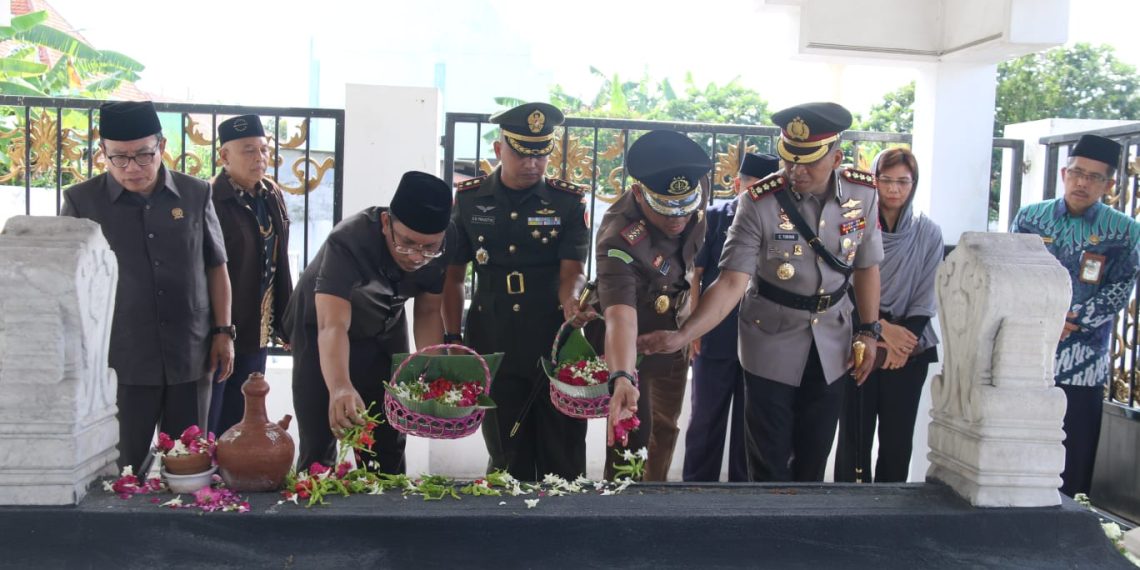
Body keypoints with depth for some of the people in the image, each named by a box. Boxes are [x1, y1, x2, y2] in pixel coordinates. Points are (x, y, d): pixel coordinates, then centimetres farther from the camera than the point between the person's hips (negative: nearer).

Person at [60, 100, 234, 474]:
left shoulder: (195, 194, 3)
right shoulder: (81, 201, -3)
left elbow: (215, 267, 10)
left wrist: (223, 332, 6)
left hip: (190, 359, 2)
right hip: (120, 362, -1)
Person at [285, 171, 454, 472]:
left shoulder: (446, 242, -22)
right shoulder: (348, 241, -37)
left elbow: (428, 311, -10)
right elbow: (333, 325, -47)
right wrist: (339, 388, -63)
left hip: (386, 329, 4)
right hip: (319, 328, -4)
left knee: (388, 442, 7)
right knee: (319, 441, -5)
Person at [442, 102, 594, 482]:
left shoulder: (568, 202, 0)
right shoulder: (469, 199, 3)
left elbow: (572, 270, -8)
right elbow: (454, 275, 7)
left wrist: (571, 301, -30)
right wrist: (453, 339, 1)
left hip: (556, 347, -1)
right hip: (494, 347, 1)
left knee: (563, 460, 4)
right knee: (508, 459, 12)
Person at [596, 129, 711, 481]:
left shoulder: (697, 187, -20)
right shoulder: (619, 239, -38)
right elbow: (619, 315, -51)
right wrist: (621, 378, -68)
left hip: (674, 336, 6)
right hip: (632, 344, -6)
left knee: (664, 431, 19)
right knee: (633, 434, -8)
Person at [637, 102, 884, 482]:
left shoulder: (862, 194, -8)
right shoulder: (760, 202, -20)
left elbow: (866, 267, 6)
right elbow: (732, 282, -25)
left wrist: (869, 331, 4)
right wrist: (681, 336, -36)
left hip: (831, 347, 3)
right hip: (772, 345, -3)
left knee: (813, 462, 15)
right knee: (770, 465, 7)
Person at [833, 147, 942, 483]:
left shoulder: (928, 234, 3)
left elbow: (927, 298, 2)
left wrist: (904, 338, -11)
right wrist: (881, 329, -15)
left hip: (910, 351, 2)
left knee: (898, 440, 7)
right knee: (855, 437, 3)